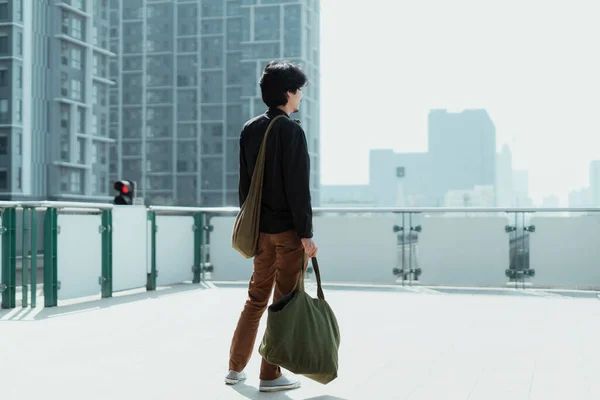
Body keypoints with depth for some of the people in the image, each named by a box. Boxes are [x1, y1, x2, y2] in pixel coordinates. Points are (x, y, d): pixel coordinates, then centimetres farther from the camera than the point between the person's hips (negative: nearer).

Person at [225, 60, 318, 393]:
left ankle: (235, 368, 21)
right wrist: (306, 233, -14)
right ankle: (270, 375, 7)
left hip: (261, 228, 7)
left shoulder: (250, 130, 9)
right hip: (289, 228, -7)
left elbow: (244, 183, 12)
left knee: (256, 298, 16)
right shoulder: (291, 131, -13)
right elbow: (298, 188, -17)